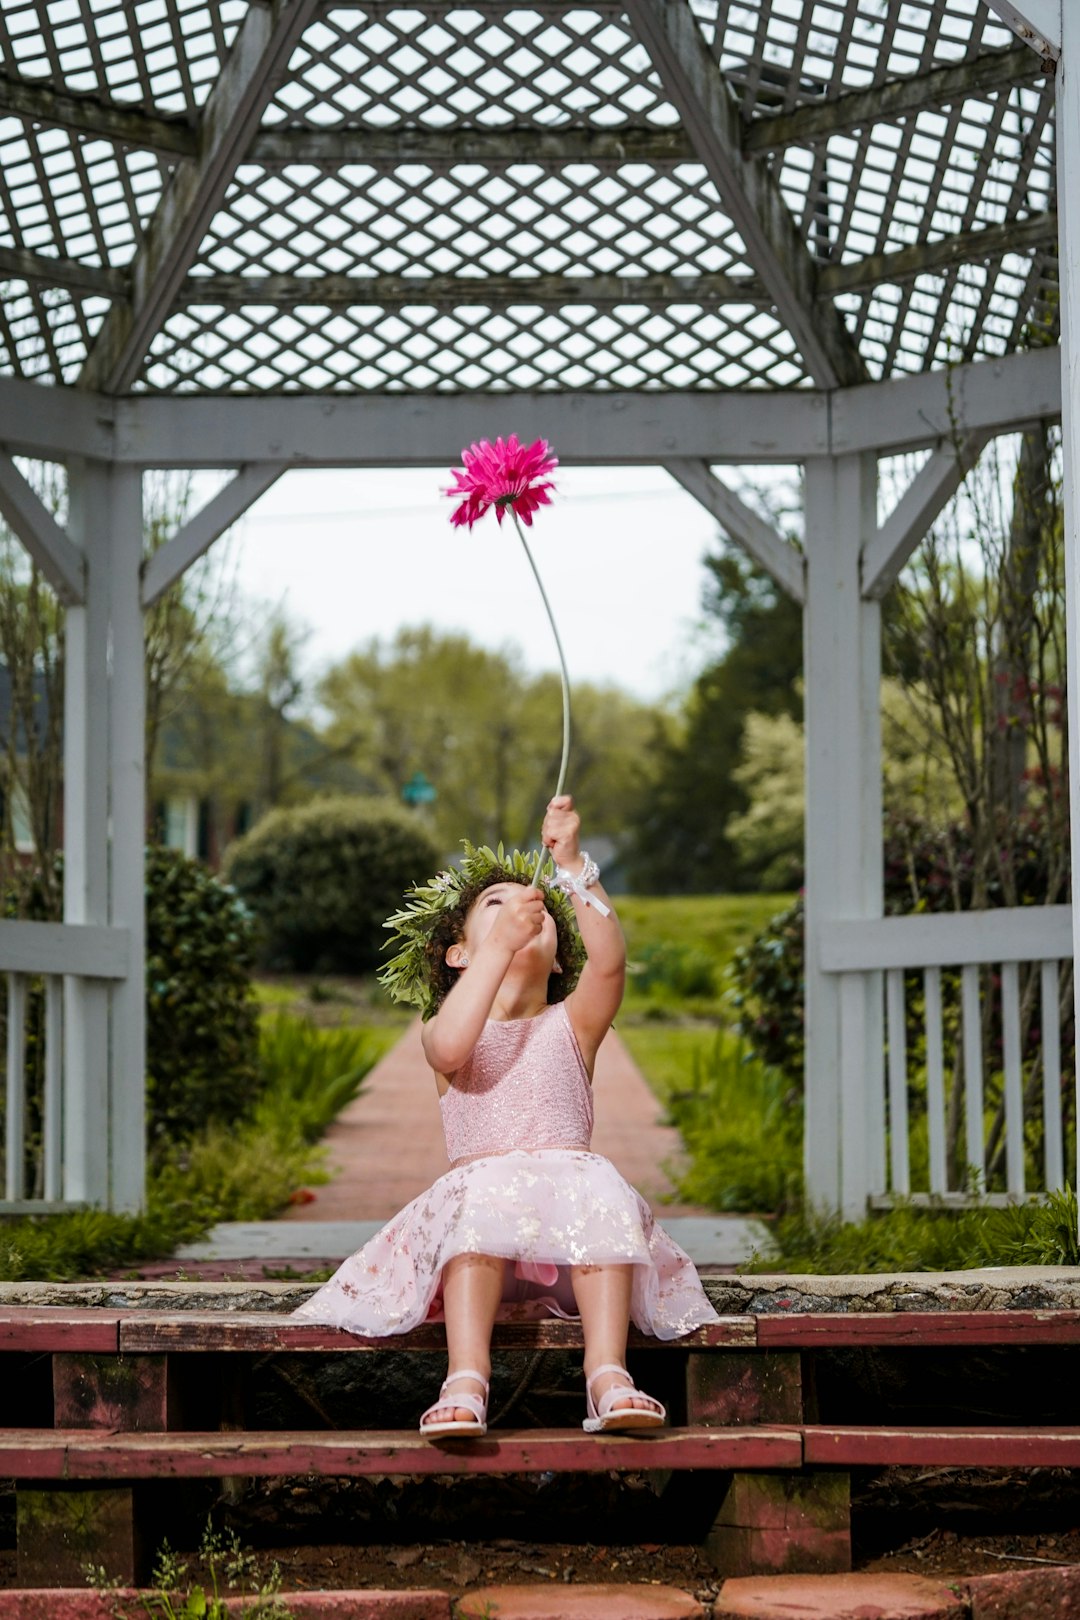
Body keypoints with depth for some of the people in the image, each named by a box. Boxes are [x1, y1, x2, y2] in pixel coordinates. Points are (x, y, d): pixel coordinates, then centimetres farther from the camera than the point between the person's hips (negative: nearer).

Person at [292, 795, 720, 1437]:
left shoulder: (571, 1025, 19)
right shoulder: (449, 1029, 16)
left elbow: (609, 958, -4)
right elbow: (449, 1049, -12)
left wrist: (572, 867, -13)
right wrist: (501, 943, -12)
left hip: (572, 1180, 1)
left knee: (600, 1191, -32)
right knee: (486, 1194, -35)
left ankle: (609, 1374, -42)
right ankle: (467, 1378, -47)